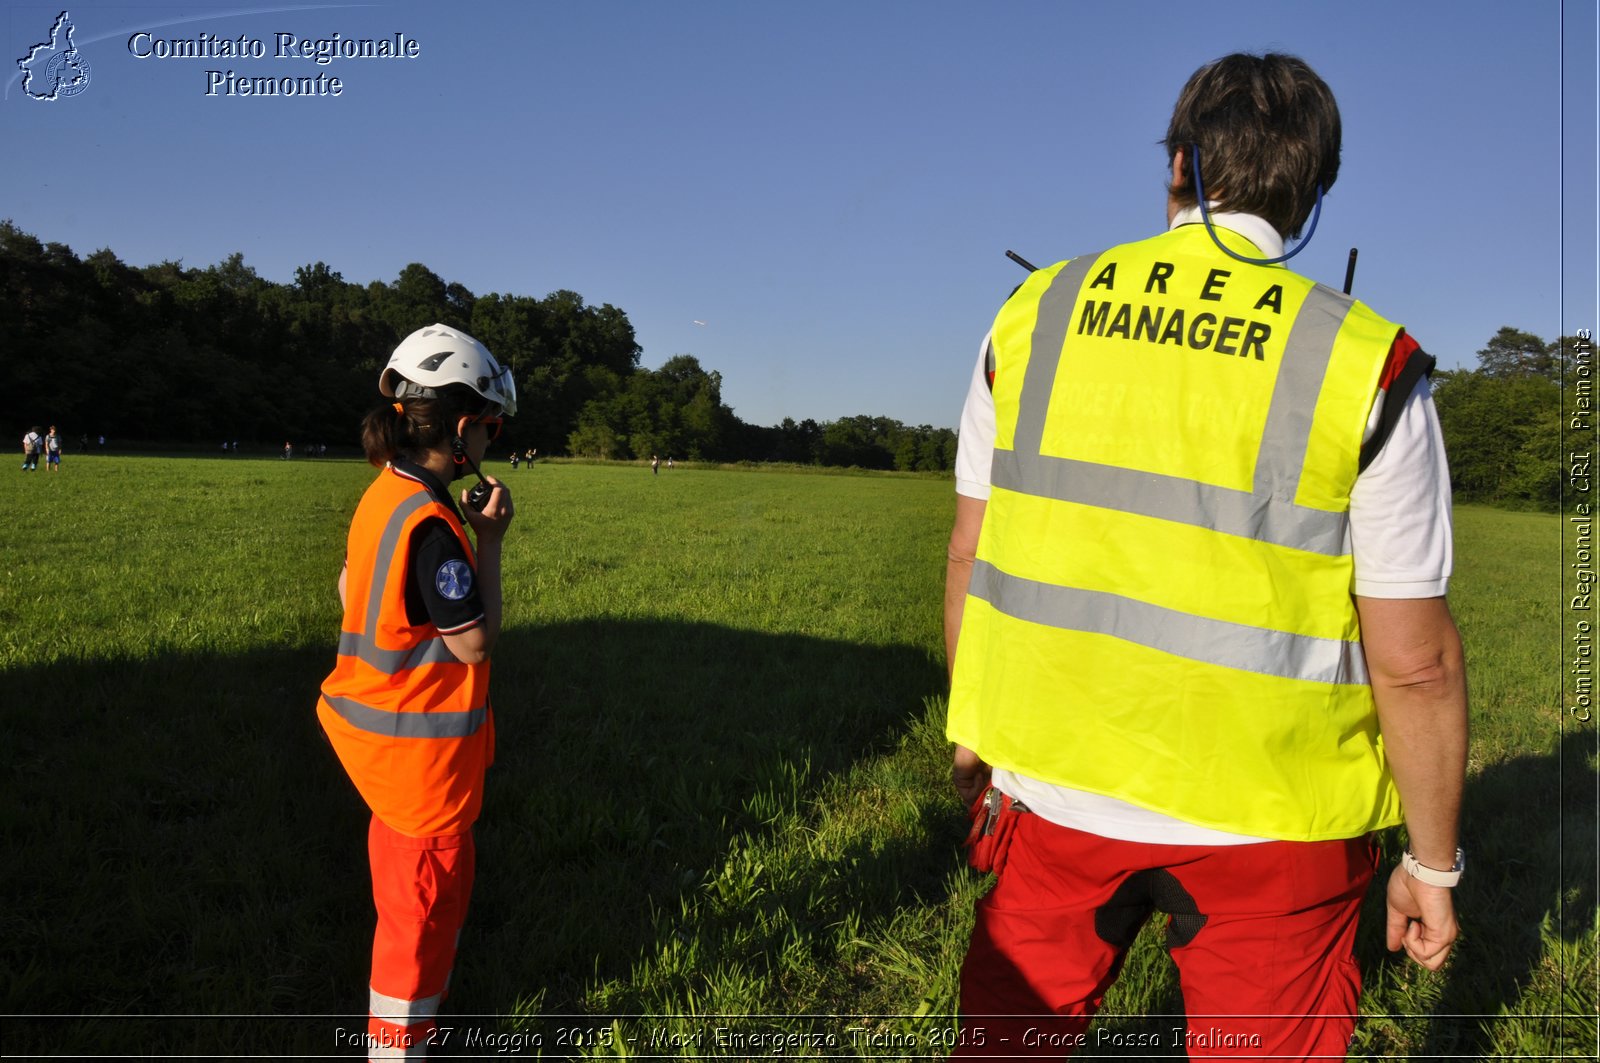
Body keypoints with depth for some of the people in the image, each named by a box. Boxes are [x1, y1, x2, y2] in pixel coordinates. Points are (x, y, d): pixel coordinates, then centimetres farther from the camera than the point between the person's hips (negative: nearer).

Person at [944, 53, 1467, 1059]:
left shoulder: (1036, 314, -2)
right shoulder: (1368, 366, -9)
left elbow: (972, 551, 3)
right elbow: (1413, 659, -9)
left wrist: (974, 726, 16)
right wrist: (1435, 864, 5)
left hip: (1054, 781, 2)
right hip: (1266, 822, -2)